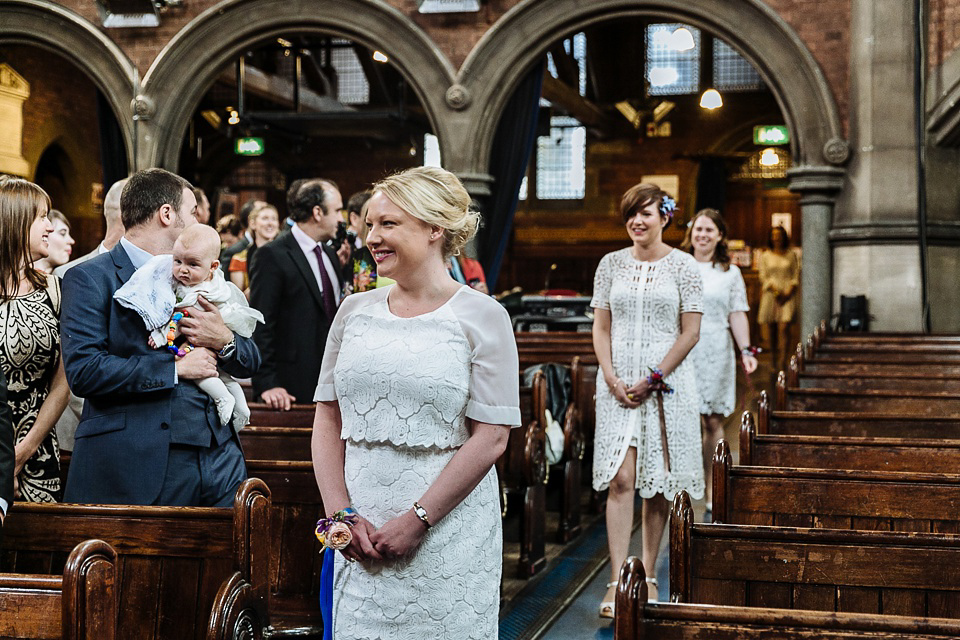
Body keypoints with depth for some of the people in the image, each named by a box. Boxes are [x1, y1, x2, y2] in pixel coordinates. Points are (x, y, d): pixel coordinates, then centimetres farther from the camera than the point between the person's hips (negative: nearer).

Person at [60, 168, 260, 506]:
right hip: (138, 467, -6)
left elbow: (250, 362, 19)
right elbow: (83, 370, -16)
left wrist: (224, 341, -4)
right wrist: (175, 368, -13)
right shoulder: (90, 278, -2)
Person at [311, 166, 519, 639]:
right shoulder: (355, 311, 9)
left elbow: (491, 438, -10)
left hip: (447, 534, -3)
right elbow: (328, 420, 9)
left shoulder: (482, 317, -4)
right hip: (361, 533, 4)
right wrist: (341, 512, -2)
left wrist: (416, 520, -13)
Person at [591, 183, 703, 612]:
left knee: (658, 482, 5)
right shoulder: (611, 264, 7)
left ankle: (648, 575, 18)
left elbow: (690, 333, -4)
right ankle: (617, 582, -8)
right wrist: (611, 378, -6)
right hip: (618, 384, 1)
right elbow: (601, 328, 8)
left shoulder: (682, 266, 0)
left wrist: (652, 379, -10)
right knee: (620, 480, -7)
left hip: (666, 384, -1)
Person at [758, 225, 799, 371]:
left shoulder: (791, 255, 9)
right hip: (770, 294, 1)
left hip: (787, 295, -1)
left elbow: (796, 277, 7)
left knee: (784, 327, -14)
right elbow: (763, 277, 2)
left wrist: (788, 292, -8)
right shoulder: (765, 256, 9)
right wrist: (776, 291, -11)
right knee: (770, 327, 0)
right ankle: (774, 357, 21)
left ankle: (783, 362, -17)